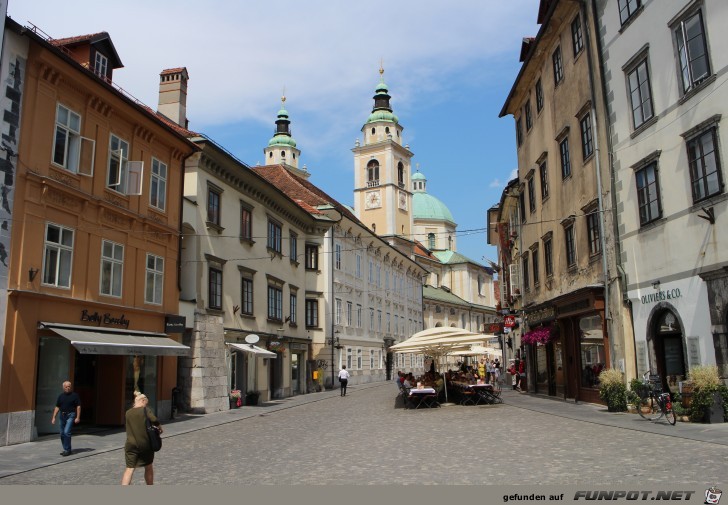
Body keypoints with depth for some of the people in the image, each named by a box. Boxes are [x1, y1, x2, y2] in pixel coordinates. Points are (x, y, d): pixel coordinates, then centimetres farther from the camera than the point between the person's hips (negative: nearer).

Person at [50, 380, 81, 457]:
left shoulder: (74, 395, -4)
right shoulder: (60, 396, 10)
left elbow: (78, 406, -5)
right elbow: (57, 407, 13)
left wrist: (78, 417, -11)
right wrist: (54, 417, 5)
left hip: (70, 415, -5)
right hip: (62, 416, 6)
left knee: (66, 432, -16)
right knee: (62, 434, 9)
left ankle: (67, 450, -7)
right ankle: (66, 450, 21)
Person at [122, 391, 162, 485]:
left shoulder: (128, 413, 5)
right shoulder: (145, 410, -7)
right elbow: (155, 421, -16)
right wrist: (160, 428, 2)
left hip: (131, 445, 2)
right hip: (145, 444, -2)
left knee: (129, 469, 0)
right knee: (149, 468, 16)